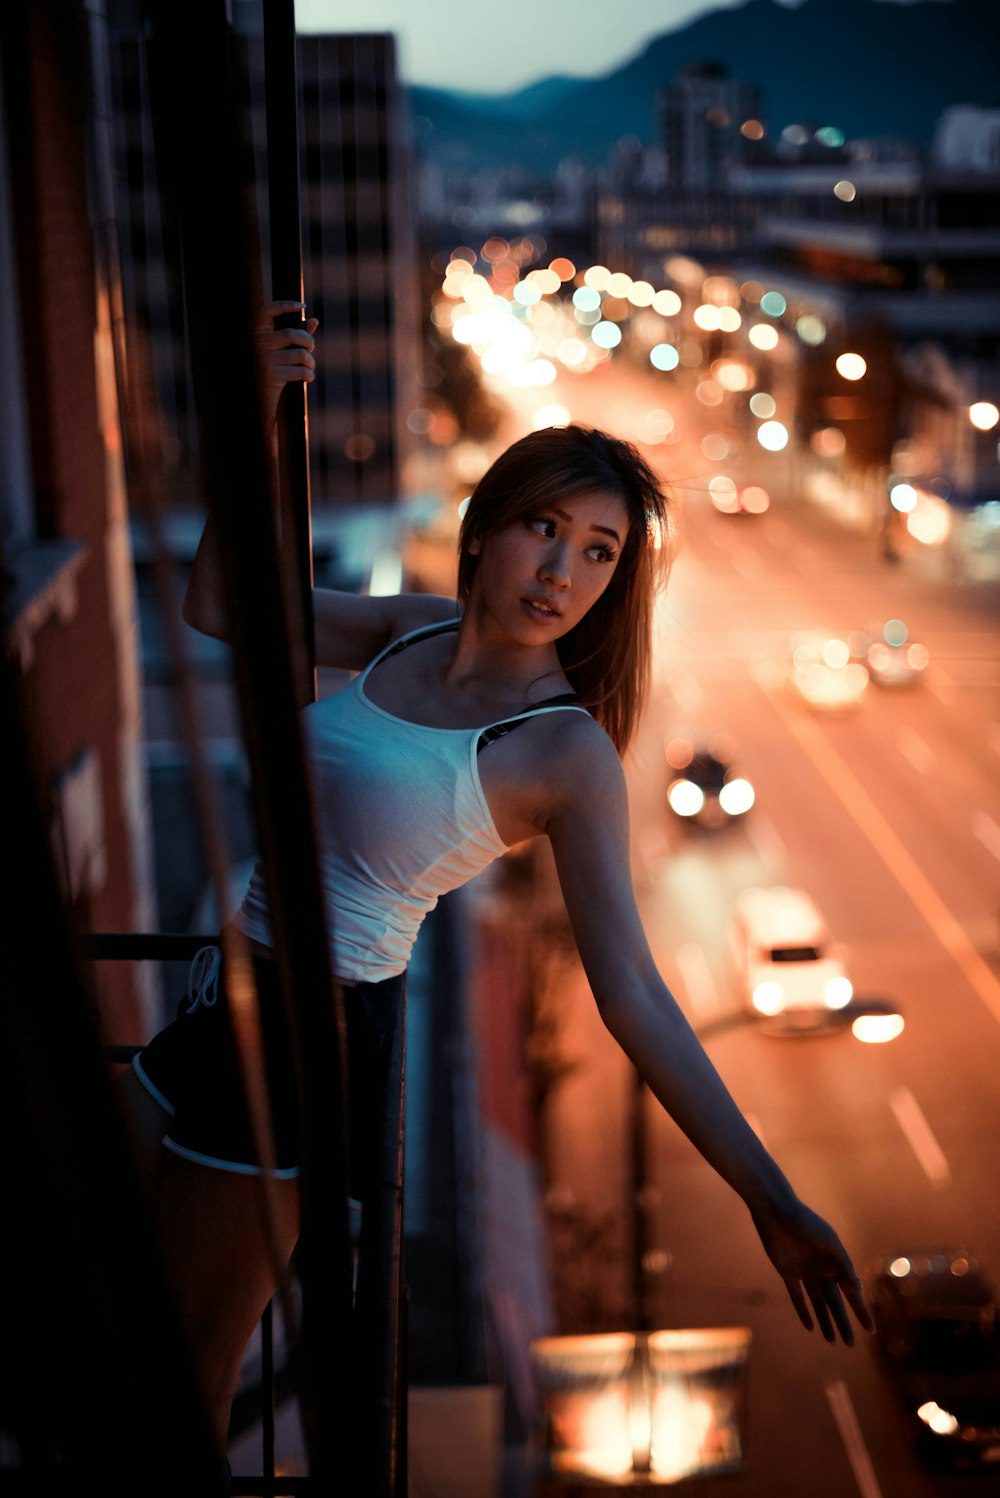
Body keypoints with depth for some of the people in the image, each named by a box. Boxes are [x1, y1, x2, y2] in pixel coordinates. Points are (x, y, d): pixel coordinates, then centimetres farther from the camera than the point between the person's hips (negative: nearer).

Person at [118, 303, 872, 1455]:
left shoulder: (569, 754, -18)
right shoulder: (418, 629, 1)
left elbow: (634, 998, -20)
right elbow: (218, 608, 9)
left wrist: (770, 1200, -25)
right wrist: (256, 423, -3)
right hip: (224, 980, 7)